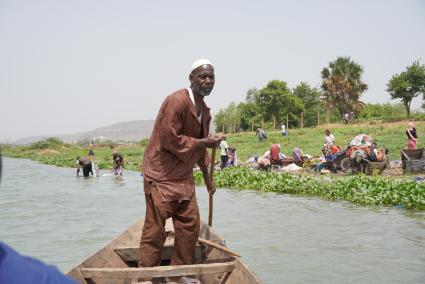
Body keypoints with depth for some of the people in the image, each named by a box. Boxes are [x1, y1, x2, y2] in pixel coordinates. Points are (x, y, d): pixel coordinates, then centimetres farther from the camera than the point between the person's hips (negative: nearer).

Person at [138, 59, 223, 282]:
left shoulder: (204, 110, 11)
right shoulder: (176, 101, -17)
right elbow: (170, 140, -22)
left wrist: (207, 178, 26)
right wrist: (204, 142, -17)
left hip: (184, 178, 9)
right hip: (161, 175, -8)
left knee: (190, 227, 9)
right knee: (155, 230, -4)